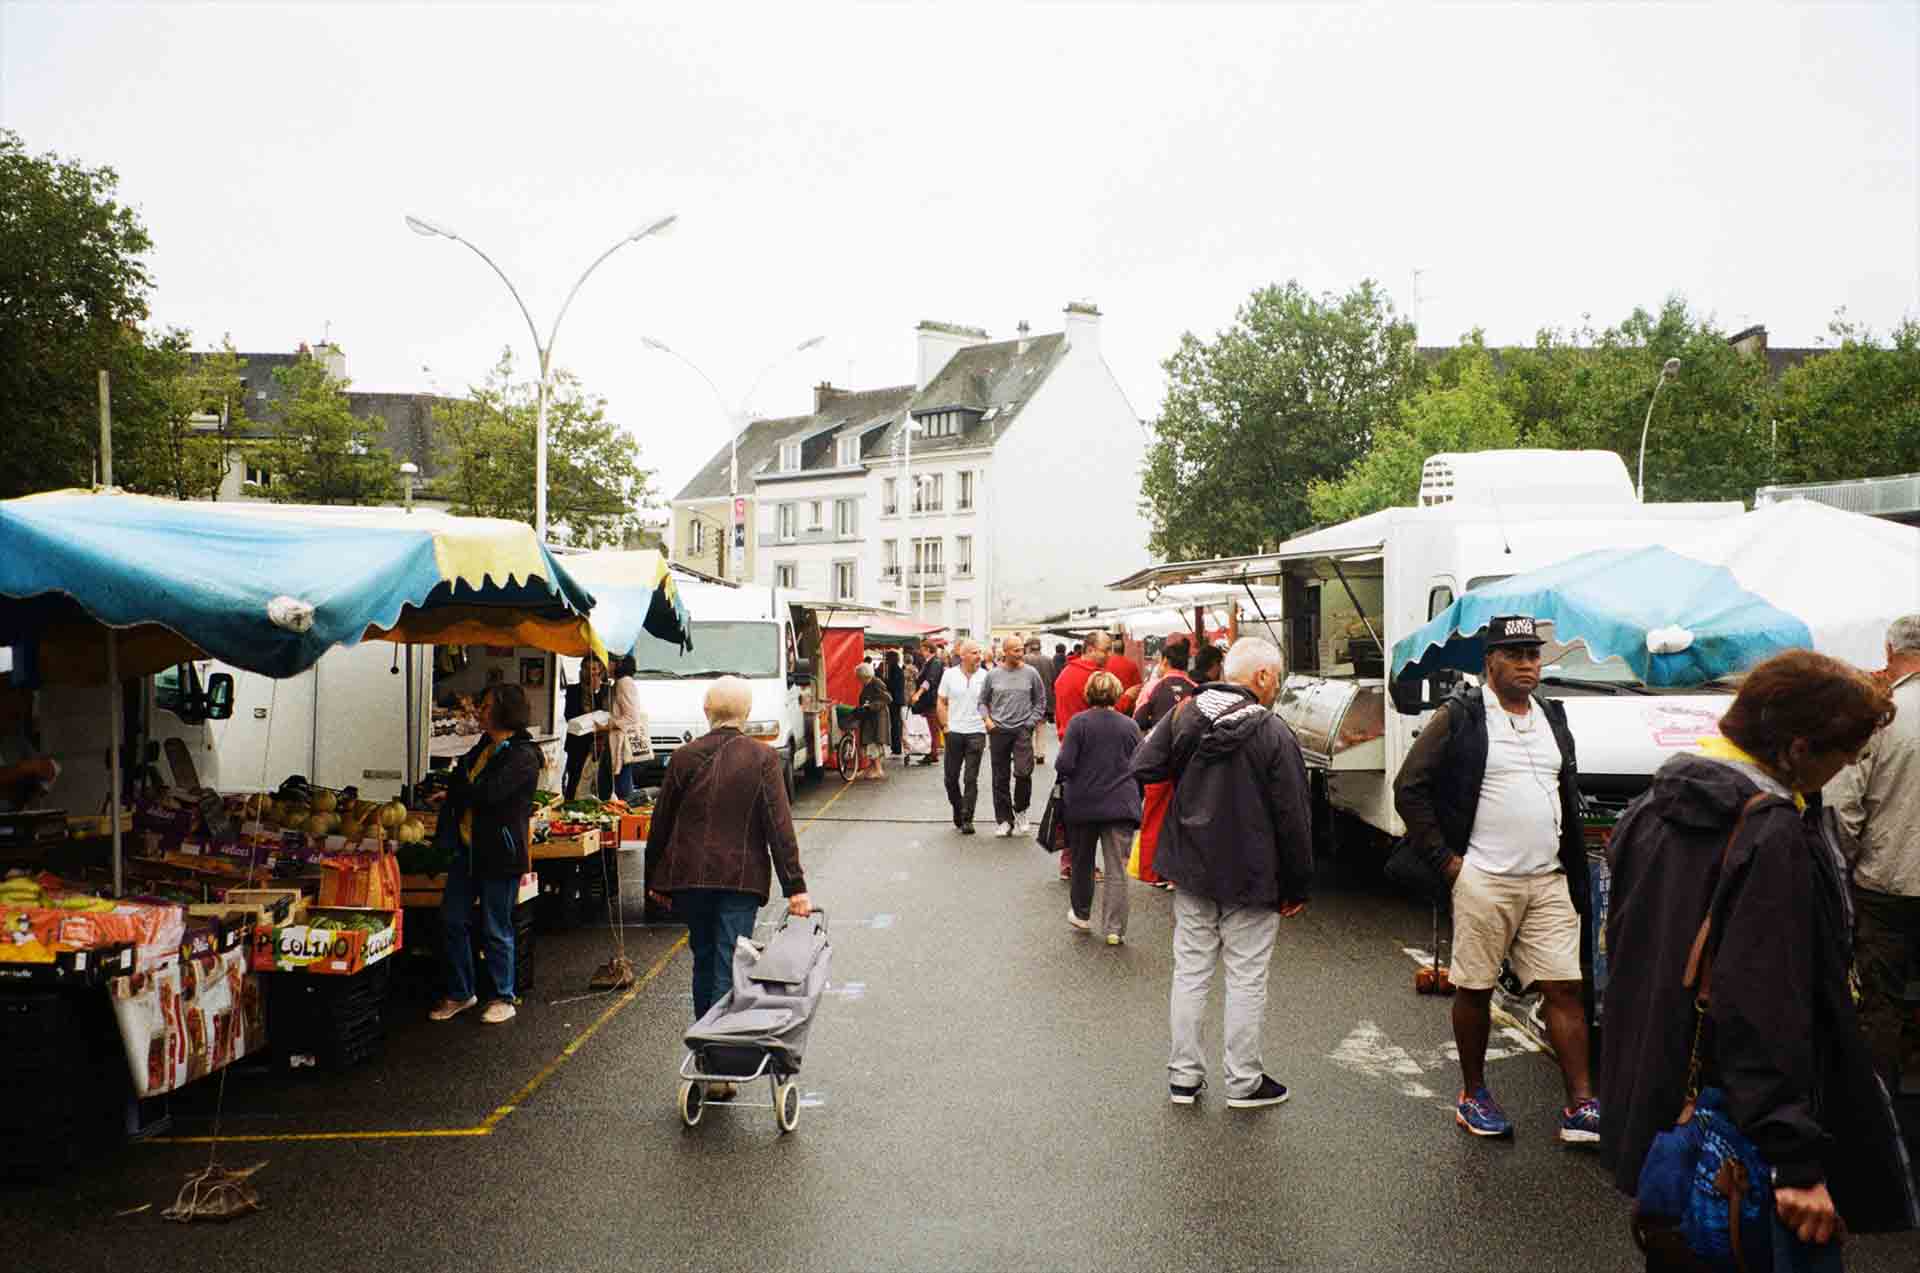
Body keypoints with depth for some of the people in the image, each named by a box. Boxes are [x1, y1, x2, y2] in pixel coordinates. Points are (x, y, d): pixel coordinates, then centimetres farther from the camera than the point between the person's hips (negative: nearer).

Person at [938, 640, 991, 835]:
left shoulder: (984, 676, -1)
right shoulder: (950, 674, 2)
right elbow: (942, 703, 7)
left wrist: (988, 722, -5)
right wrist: (946, 726, 1)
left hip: (976, 733, -2)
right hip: (954, 732, 2)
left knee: (971, 779, -2)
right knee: (951, 777, 9)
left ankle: (967, 819, 3)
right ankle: (957, 810, 30)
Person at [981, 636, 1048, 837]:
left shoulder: (1030, 673, 0)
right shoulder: (993, 675, 3)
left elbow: (1040, 700, 9)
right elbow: (982, 700, 13)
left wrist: (1032, 721, -1)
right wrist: (986, 718, -2)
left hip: (1022, 730, -1)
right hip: (998, 730, 1)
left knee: (1023, 772, -16)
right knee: (1000, 778, 7)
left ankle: (1020, 810, 9)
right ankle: (1003, 820, 17)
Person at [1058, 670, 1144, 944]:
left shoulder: (1079, 722, -8)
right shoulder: (1130, 726, 0)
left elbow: (1065, 765, -14)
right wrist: (1135, 799, 19)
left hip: (1083, 804, -1)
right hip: (1121, 805, 1)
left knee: (1082, 862, 18)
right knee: (1117, 870, 2)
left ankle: (1081, 914, 33)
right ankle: (1114, 928, -2)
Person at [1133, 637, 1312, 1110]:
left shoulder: (1184, 715, -4)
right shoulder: (1273, 733, -15)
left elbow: (1144, 769, -3)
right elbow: (1293, 818, -13)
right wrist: (1297, 887, -4)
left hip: (1191, 871, 4)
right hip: (1251, 876, -4)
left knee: (1190, 972, 13)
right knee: (1246, 979, 8)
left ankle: (1184, 1076, 21)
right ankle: (1244, 1082, 19)